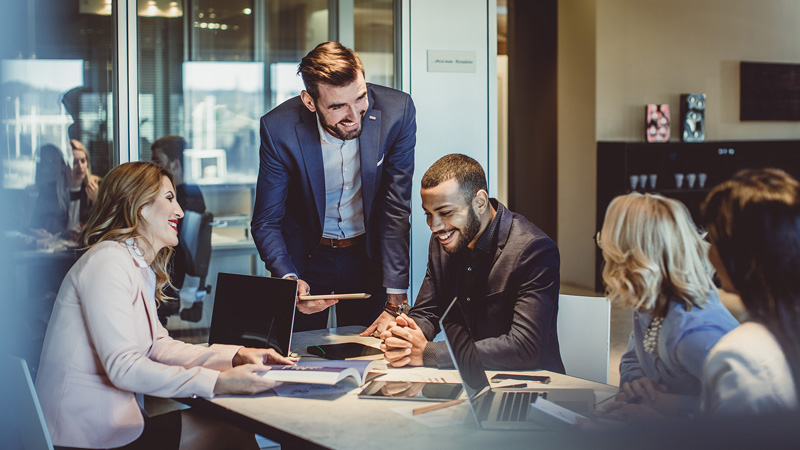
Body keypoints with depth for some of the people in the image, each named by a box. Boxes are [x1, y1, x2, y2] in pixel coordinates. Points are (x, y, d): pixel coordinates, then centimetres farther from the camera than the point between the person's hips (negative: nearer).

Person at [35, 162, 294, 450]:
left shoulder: (141, 268, 16)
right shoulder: (108, 261, -16)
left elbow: (159, 346, 12)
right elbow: (122, 366, -24)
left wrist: (236, 356, 0)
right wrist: (218, 382, -30)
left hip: (111, 413, 9)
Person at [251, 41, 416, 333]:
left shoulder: (396, 111, -21)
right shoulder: (279, 129, -23)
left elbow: (397, 210, -18)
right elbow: (266, 222, -13)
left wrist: (396, 303, -21)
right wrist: (289, 280, -33)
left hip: (368, 252, 1)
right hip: (305, 256, 0)